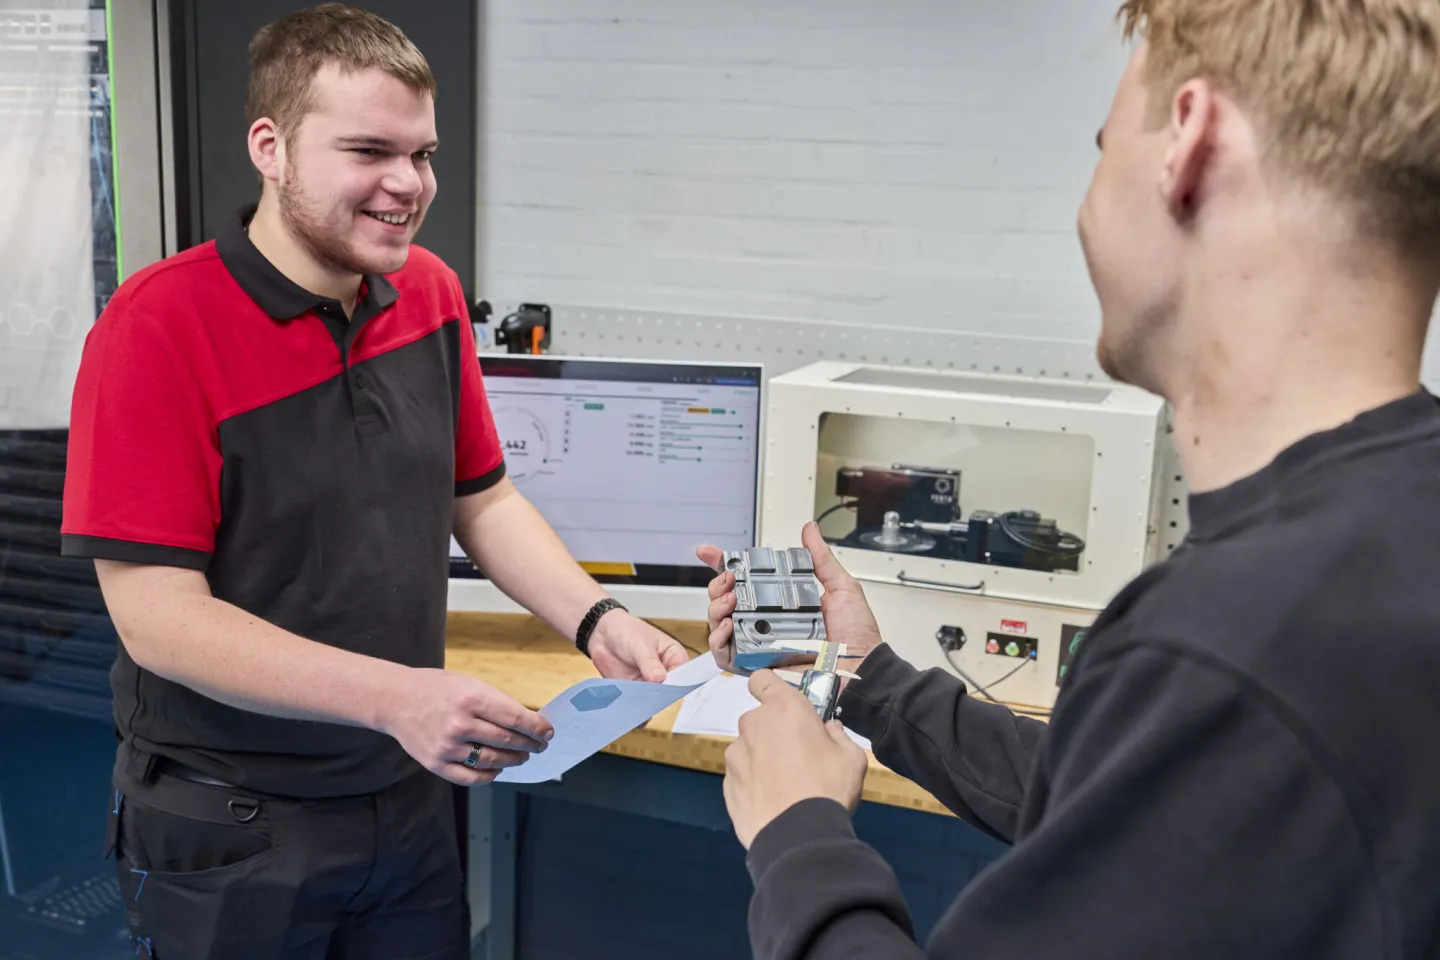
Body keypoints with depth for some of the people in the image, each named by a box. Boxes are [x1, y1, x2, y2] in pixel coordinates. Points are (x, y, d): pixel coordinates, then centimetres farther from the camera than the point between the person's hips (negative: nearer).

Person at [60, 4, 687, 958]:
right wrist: (398, 697, -31)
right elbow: (158, 617, -21)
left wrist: (595, 619, -7)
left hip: (411, 801, 5)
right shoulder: (160, 326, -18)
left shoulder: (430, 291, 0)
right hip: (230, 834, -5)